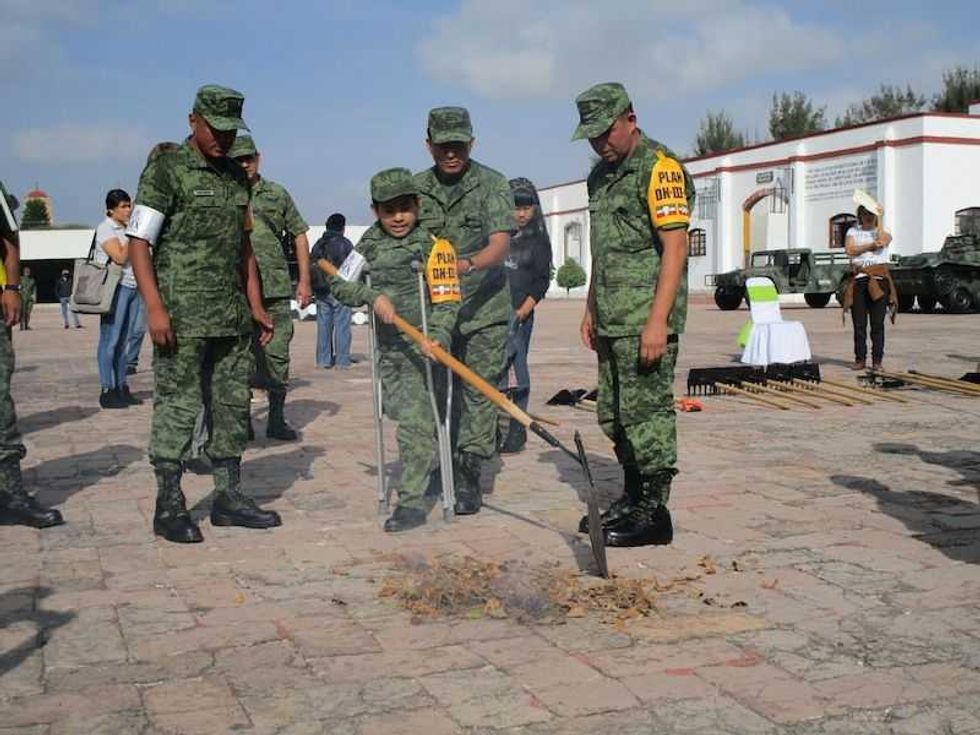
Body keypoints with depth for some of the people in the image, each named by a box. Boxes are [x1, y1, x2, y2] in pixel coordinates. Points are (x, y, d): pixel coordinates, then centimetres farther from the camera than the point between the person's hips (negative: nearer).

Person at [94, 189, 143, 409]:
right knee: (110, 340, -7)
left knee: (123, 340, 9)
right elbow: (120, 257, -14)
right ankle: (107, 391, -6)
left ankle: (121, 388, 12)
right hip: (115, 287, -8)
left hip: (132, 287, 8)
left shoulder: (126, 228, 19)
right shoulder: (105, 228, -4)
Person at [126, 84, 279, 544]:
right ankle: (169, 507, 6)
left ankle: (229, 496, 20)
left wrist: (256, 305, 15)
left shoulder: (236, 177, 15)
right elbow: (138, 243, -9)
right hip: (183, 317, -7)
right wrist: (155, 309, -18)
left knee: (233, 406, 9)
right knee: (176, 407, -3)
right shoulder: (166, 170, -5)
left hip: (232, 317, 7)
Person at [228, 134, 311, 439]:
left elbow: (299, 236, 13)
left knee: (277, 356, 3)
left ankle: (277, 419, 14)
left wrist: (304, 280, 7)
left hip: (276, 290, 1)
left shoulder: (277, 194, 11)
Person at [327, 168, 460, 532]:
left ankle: (412, 502, -6)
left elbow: (447, 299, -14)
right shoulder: (371, 242, 7)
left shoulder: (433, 244, -9)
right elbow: (339, 284, 3)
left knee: (414, 420, -10)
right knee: (394, 407, 17)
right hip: (387, 342, 6)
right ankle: (432, 461, 42)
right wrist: (373, 295, -15)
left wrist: (438, 334, -31)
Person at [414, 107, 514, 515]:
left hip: (484, 309, -3)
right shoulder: (415, 189, 6)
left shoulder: (492, 185, -5)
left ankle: (468, 477, 3)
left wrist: (466, 265, -37)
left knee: (480, 390, -3)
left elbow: (500, 245, -18)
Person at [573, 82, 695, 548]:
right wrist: (590, 309, 20)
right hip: (611, 320, 9)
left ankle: (654, 513, 2)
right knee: (614, 415, 13)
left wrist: (658, 321, -22)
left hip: (646, 320, -9)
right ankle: (631, 500, 24)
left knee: (646, 412, -6)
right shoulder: (601, 174, 17)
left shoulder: (660, 168, -10)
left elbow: (675, 249, -17)